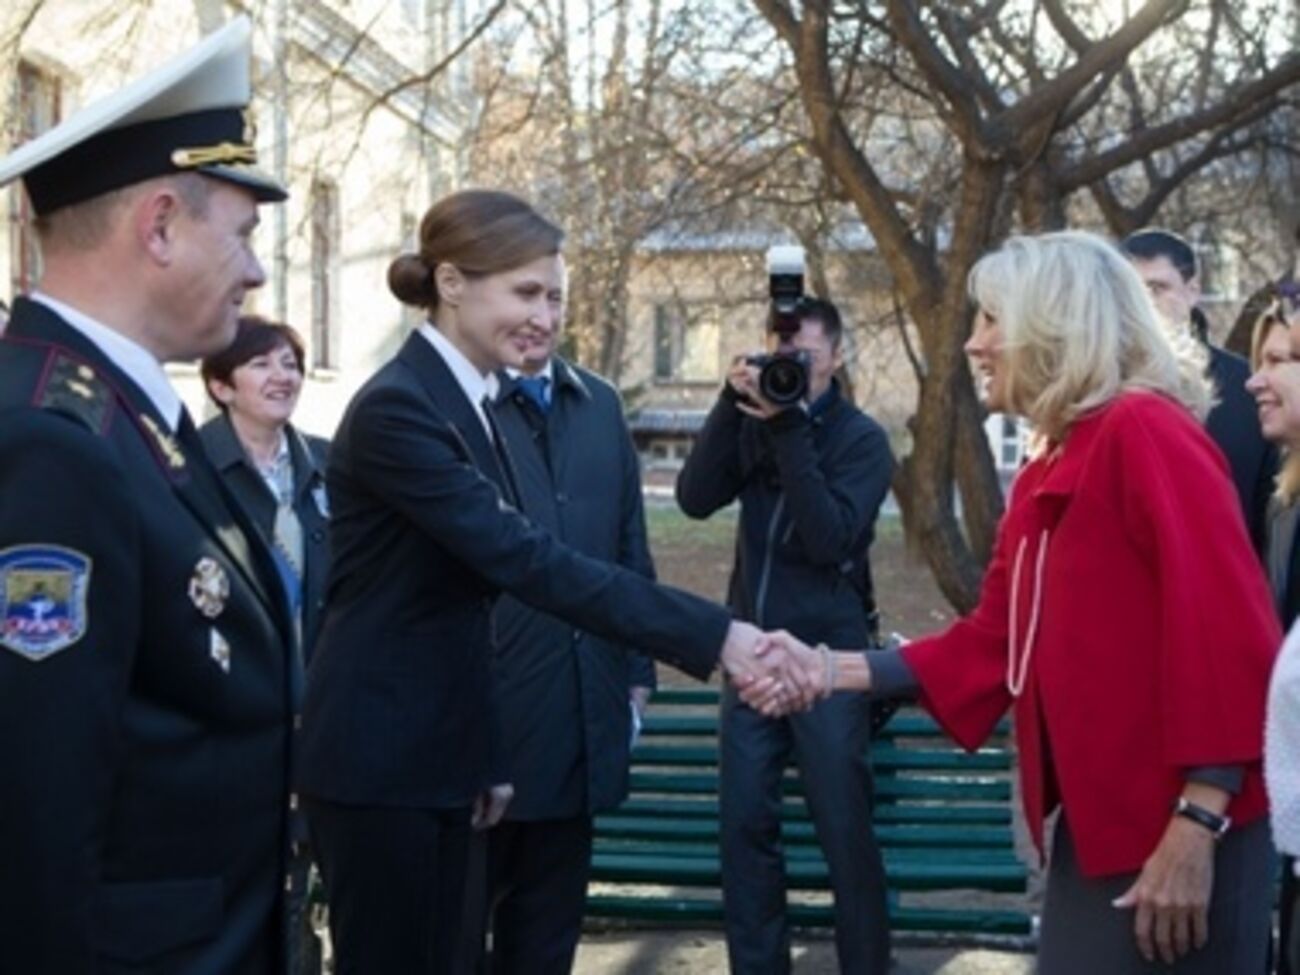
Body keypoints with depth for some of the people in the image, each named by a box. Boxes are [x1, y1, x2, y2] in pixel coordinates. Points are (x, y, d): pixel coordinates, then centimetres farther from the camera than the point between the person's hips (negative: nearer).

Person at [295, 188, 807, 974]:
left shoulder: (469, 403, 12)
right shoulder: (397, 408, -18)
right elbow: (527, 561, -27)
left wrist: (487, 755, 15)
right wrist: (713, 636, -31)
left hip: (438, 749, 9)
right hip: (378, 756, -9)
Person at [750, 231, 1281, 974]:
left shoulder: (1145, 432, -14)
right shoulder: (1049, 473, 15)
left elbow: (1227, 632, -21)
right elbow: (995, 643, 16)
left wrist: (1197, 826, -23)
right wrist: (829, 669, 11)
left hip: (1174, 834, -9)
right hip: (1098, 823, 9)